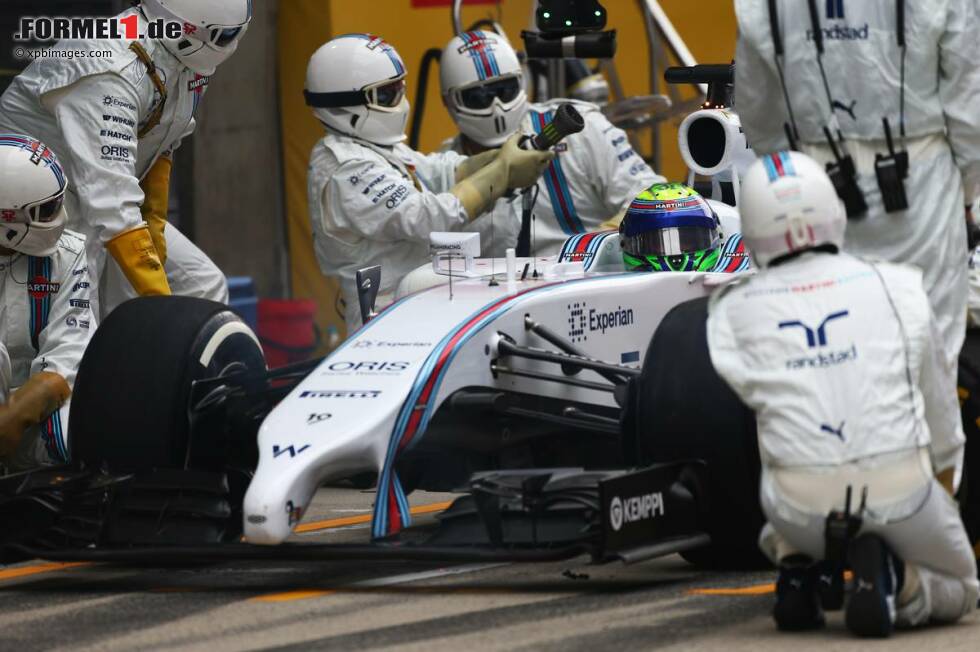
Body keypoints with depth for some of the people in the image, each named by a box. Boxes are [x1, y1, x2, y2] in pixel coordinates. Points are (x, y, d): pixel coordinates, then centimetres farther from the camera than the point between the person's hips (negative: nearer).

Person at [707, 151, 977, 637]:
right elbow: (941, 419, 17)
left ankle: (795, 571, 10)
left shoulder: (732, 312, 3)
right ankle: (889, 577, -6)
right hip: (900, 497, -1)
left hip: (802, 509, 1)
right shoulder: (899, 288, 7)